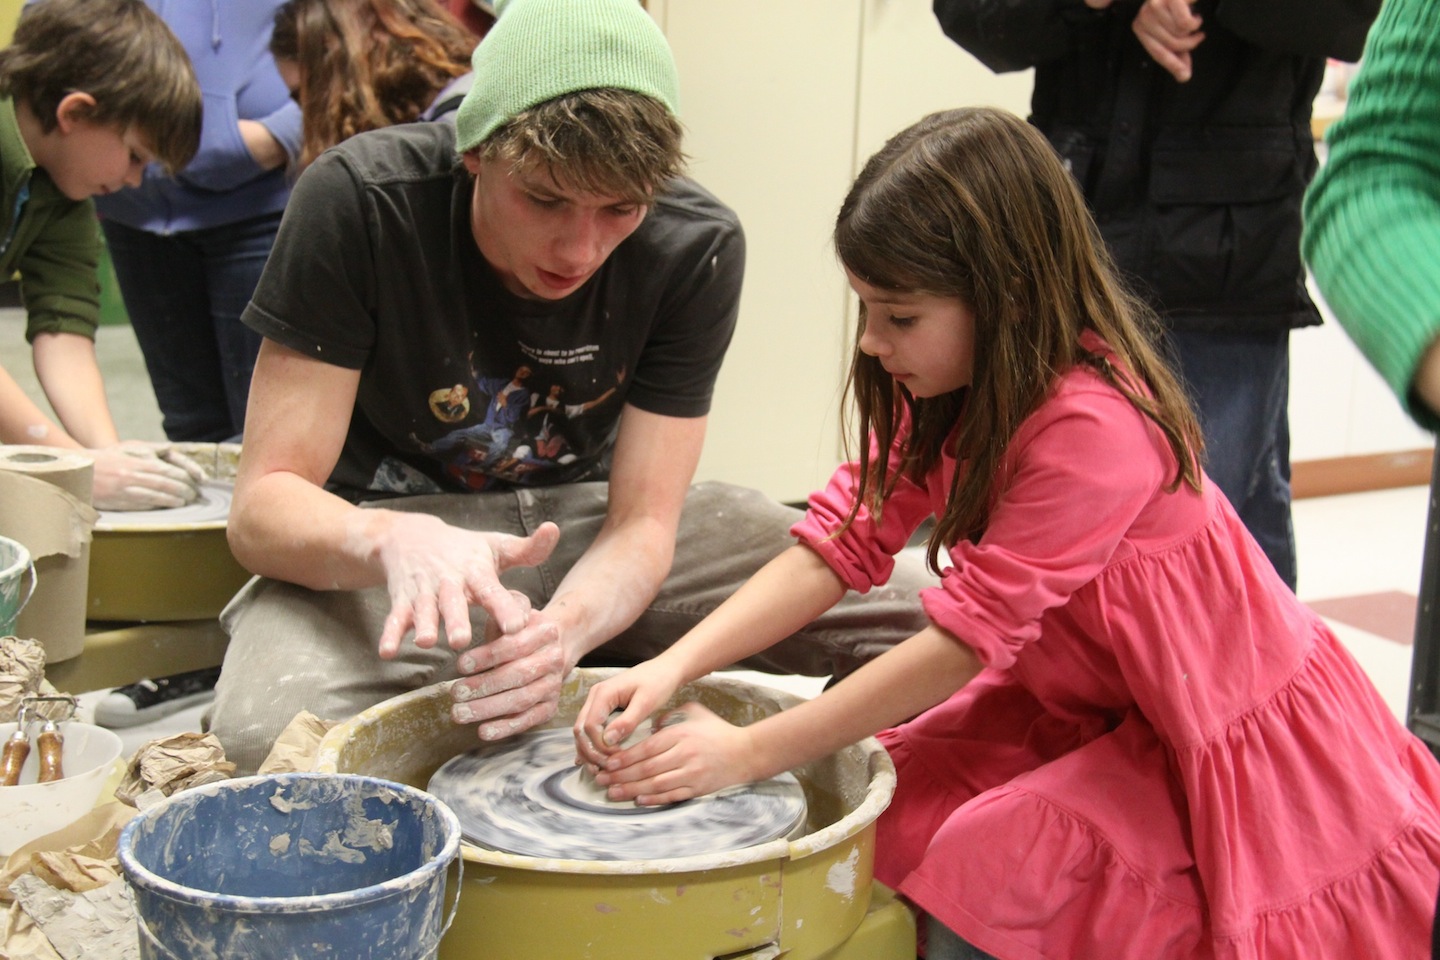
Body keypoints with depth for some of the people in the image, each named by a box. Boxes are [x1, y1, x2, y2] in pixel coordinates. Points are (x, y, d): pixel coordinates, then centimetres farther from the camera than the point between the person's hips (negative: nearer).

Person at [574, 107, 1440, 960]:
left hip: (1224, 742, -7)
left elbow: (968, 636, -30)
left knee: (979, 871, -26)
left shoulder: (1093, 426, -31)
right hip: (1085, 707, 8)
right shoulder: (946, 385, -4)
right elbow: (843, 541, -9)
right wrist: (674, 667, -22)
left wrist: (748, 752, -26)